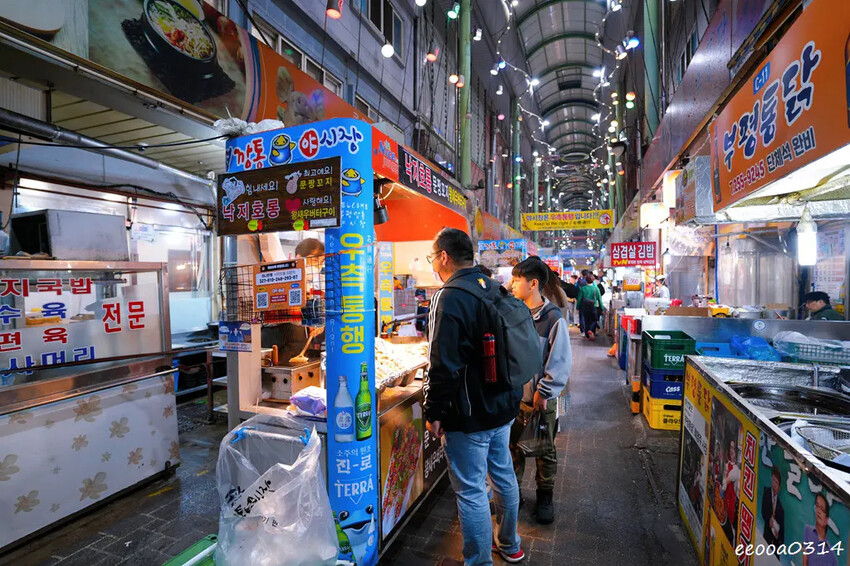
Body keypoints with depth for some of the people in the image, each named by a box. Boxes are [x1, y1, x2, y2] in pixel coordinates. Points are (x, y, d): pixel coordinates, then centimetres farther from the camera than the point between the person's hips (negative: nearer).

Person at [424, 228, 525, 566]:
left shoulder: (451, 298, -22)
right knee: (503, 475, 23)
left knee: (471, 491, 6)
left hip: (469, 415, -9)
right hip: (504, 406, 9)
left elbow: (444, 367, -25)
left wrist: (434, 412, -13)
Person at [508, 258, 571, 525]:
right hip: (513, 395, 4)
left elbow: (561, 362, -13)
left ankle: (545, 497, 34)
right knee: (513, 447, 16)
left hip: (541, 398, -4)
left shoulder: (553, 319, -15)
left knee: (545, 451, 14)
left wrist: (543, 392, -13)